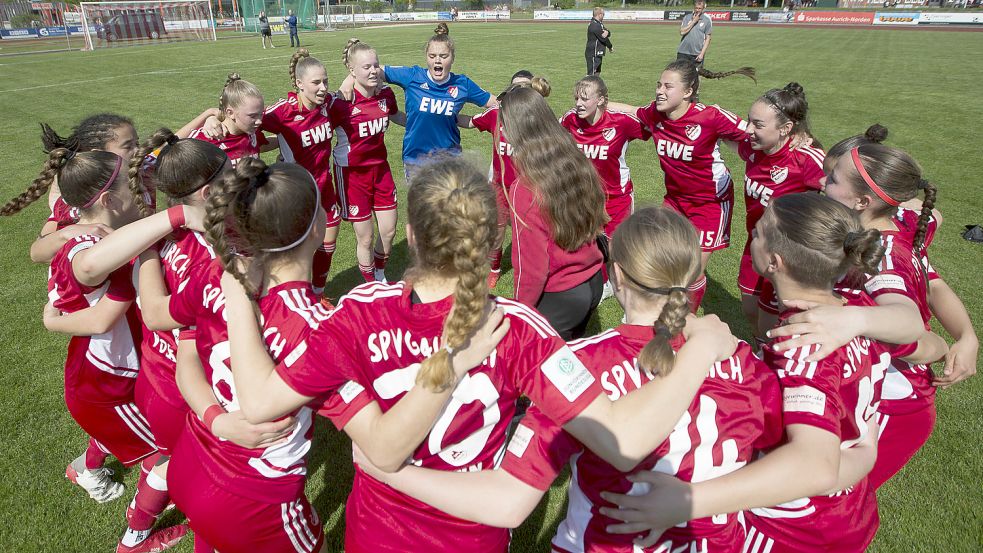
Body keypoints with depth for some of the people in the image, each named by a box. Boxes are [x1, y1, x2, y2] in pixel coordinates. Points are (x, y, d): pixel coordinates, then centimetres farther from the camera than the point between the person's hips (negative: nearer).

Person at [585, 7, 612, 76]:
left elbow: (608, 33, 8)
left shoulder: (598, 23, 15)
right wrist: (611, 47, -1)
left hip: (597, 54, 11)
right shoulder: (595, 25, -18)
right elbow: (604, 38, -16)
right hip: (593, 54, -11)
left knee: (597, 73, 18)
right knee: (591, 74, -13)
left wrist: (606, 32, -18)